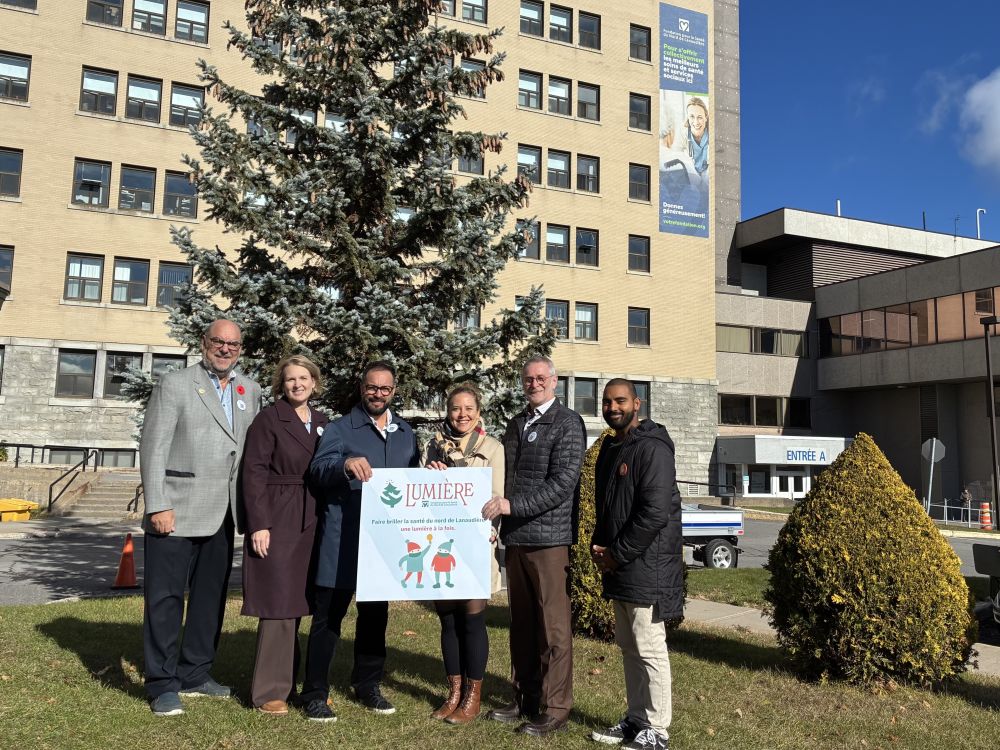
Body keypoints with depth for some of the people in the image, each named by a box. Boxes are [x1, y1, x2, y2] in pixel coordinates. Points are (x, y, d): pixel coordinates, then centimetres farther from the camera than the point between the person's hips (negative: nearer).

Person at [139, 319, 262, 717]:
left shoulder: (250, 390, 11)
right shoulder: (174, 384, -3)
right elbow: (153, 447, -8)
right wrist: (158, 505, -14)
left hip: (222, 513, 6)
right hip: (176, 510, -5)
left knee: (211, 596, 14)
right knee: (165, 597, 1)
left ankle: (194, 674, 28)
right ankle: (162, 684, 13)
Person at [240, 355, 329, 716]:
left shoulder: (322, 422, 12)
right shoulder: (268, 419, -4)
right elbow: (254, 474, -9)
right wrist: (259, 525, -15)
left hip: (312, 524, 5)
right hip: (277, 523, -5)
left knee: (297, 603, 12)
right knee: (278, 605, -2)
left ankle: (290, 681, 24)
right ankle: (269, 690, 10)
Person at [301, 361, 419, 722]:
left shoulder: (406, 434, 14)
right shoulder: (340, 428, -1)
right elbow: (318, 471, -15)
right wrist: (346, 465, -35)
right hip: (342, 540, -5)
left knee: (375, 613, 15)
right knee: (328, 615, 1)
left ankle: (368, 685, 30)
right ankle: (315, 693, 14)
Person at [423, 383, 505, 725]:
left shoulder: (492, 448, -1)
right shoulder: (434, 445, 8)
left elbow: (495, 498, -5)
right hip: (440, 542, 3)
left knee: (472, 619, 1)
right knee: (447, 619, 10)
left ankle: (473, 696, 16)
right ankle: (454, 691, 24)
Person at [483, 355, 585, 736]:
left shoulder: (567, 423, -5)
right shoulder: (516, 424, 15)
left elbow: (562, 484, -15)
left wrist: (512, 505, -18)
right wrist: (498, 512, 7)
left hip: (549, 537, -6)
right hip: (515, 537, 7)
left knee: (553, 626, 1)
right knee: (521, 623, 13)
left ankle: (554, 708, 12)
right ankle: (524, 699, 25)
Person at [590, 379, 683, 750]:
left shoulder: (652, 448, -14)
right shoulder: (610, 447, 14)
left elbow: (655, 513, -21)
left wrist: (618, 554, -14)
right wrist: (599, 545, 6)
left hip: (646, 566, -9)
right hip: (618, 565, 9)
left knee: (649, 649, -1)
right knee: (629, 646, 16)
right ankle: (636, 719, 28)